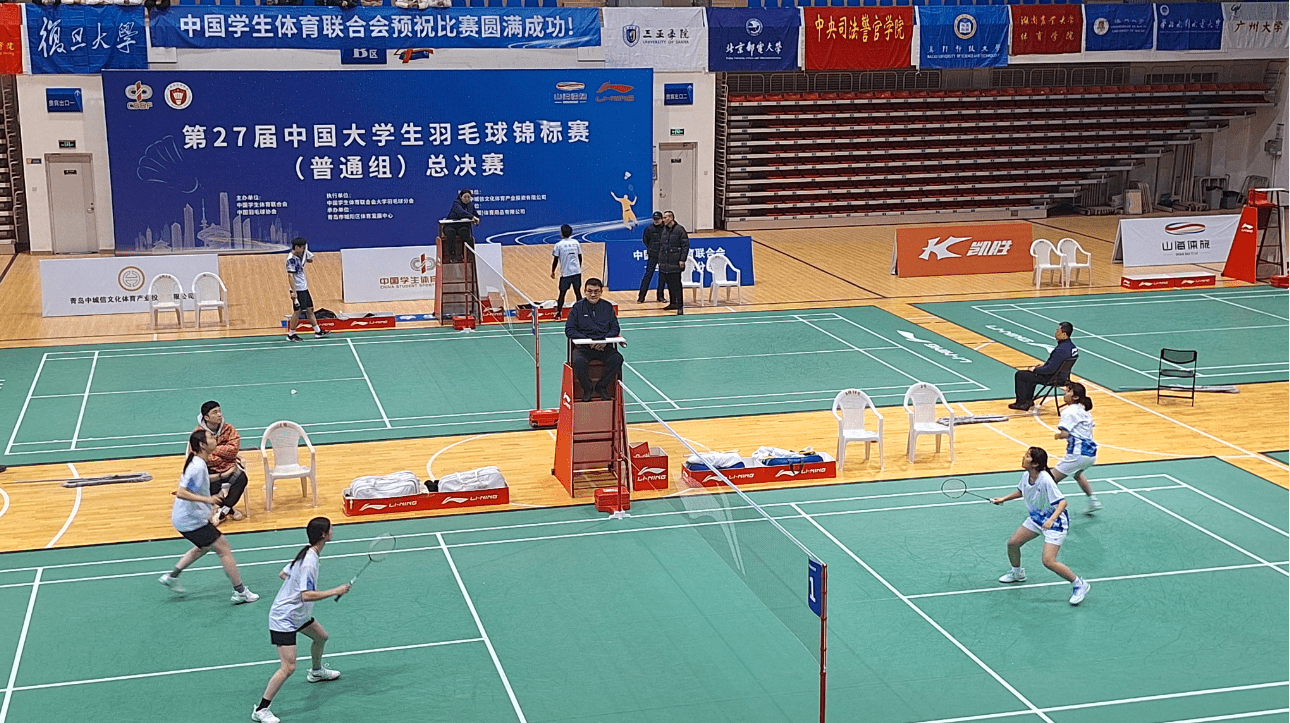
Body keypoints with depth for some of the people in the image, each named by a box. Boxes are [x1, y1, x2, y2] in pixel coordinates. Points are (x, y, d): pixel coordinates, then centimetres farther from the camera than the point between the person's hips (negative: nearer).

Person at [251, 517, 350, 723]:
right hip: (284, 619, -11)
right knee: (288, 667, -15)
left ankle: (316, 672, 58)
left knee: (321, 637, 30)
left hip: (298, 614, 11)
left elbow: (283, 574, 15)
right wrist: (335, 591, -29)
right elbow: (306, 596, -35)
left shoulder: (307, 554, 2)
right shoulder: (309, 562, -28)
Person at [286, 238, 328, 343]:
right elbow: (290, 276, -22)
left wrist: (306, 253, 5)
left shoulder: (300, 256, 8)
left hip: (304, 289, 9)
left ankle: (318, 331, 19)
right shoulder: (291, 259, -17)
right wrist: (294, 291, -27)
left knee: (309, 310, 13)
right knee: (297, 312, -3)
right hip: (298, 290, -9)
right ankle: (291, 334, 6)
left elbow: (310, 260, 26)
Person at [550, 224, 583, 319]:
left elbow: (555, 260, -6)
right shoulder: (575, 243, 3)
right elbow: (580, 257, 10)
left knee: (562, 293, 5)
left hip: (565, 273, -3)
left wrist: (553, 271, 6)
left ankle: (558, 312, 8)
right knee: (578, 292, 11)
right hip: (577, 272, 3)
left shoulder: (559, 245, -9)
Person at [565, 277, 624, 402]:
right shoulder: (577, 307, 4)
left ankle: (602, 387, -5)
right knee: (579, 361, -34)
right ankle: (587, 389, -8)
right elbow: (569, 330, -2)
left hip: (604, 346, 2)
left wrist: (605, 340, -11)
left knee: (617, 359, -27)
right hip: (583, 347, -2)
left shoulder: (608, 307, 12)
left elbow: (615, 328, 10)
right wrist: (588, 340, -14)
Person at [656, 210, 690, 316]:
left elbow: (685, 245, -8)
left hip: (675, 263, -6)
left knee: (676, 284, -7)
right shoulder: (663, 230, 13)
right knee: (669, 284, 11)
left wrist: (682, 260, -13)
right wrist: (660, 259, 15)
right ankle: (672, 303, 21)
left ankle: (680, 305, -5)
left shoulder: (679, 229, -7)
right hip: (665, 263, 6)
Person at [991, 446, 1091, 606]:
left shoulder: (1045, 480, -31)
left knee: (1048, 561, -18)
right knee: (1012, 543, 12)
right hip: (1036, 518, 8)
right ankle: (1017, 573, 41)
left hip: (1054, 522, -8)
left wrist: (1051, 519, -43)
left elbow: (1062, 502, -30)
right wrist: (1003, 499, 11)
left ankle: (1079, 585, 1)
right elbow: (1021, 491, 16)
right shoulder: (1026, 476, -7)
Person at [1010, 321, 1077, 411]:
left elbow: (1051, 369, -28)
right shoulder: (1071, 345, 0)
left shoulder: (1061, 350, -31)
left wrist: (1035, 370, -14)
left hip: (1052, 378, -10)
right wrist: (1045, 364, 15)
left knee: (1019, 375, 0)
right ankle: (1029, 400, 36)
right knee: (1029, 373, 31)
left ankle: (1021, 403, 12)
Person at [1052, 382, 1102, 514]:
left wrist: (1057, 436, -1)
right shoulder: (1084, 411, 17)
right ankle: (1093, 501, 37)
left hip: (1078, 453, -9)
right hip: (1091, 453, 9)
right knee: (1077, 474, 39)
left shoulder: (1068, 412, -10)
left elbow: (1064, 433, -21)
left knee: (1051, 480, -6)